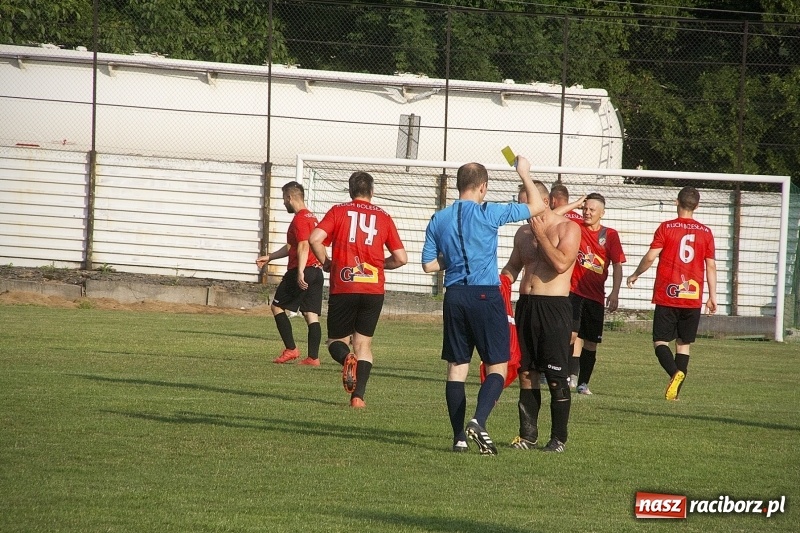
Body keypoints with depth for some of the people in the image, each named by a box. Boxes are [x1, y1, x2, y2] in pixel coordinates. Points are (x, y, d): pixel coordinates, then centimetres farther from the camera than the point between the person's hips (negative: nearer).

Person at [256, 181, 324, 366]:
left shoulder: (299, 219, -10)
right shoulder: (311, 217, 21)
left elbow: (303, 246, -23)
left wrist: (300, 273, -29)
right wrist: (269, 257, 34)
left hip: (302, 271, -9)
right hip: (317, 272, 9)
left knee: (277, 307, 3)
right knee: (311, 315, 4)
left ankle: (291, 349, -4)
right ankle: (313, 357, -3)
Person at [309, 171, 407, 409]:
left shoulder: (338, 211, 4)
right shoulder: (383, 217, 9)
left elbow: (315, 239, -11)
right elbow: (401, 258, 8)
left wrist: (326, 262, 6)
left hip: (343, 288, -1)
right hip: (374, 289, 1)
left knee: (337, 340, 12)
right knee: (364, 343, 11)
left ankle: (346, 358, -23)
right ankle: (358, 396, -3)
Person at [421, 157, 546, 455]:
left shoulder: (439, 220, 6)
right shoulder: (488, 214, -7)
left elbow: (428, 264, 10)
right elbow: (537, 207, 1)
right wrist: (525, 175, 14)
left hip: (454, 296, 5)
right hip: (485, 294, -5)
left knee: (456, 367, 10)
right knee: (497, 366, 0)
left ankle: (459, 436, 7)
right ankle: (478, 421, -21)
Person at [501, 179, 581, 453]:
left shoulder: (568, 229, -5)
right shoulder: (523, 232, 16)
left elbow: (561, 263, -19)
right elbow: (513, 266, 25)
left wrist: (541, 235, -14)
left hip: (554, 307, -7)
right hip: (526, 305, 7)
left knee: (556, 378, -4)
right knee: (526, 373, 7)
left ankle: (559, 438, 2)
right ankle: (527, 435, 14)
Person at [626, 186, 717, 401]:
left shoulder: (666, 228, -4)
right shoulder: (705, 232, 4)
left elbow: (650, 257, -7)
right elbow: (711, 266, 5)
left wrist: (635, 275, 10)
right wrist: (712, 296, 12)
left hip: (667, 295, -3)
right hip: (693, 298, 3)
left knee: (660, 341, 2)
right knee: (684, 344, 11)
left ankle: (675, 373, -25)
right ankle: (675, 391, 4)